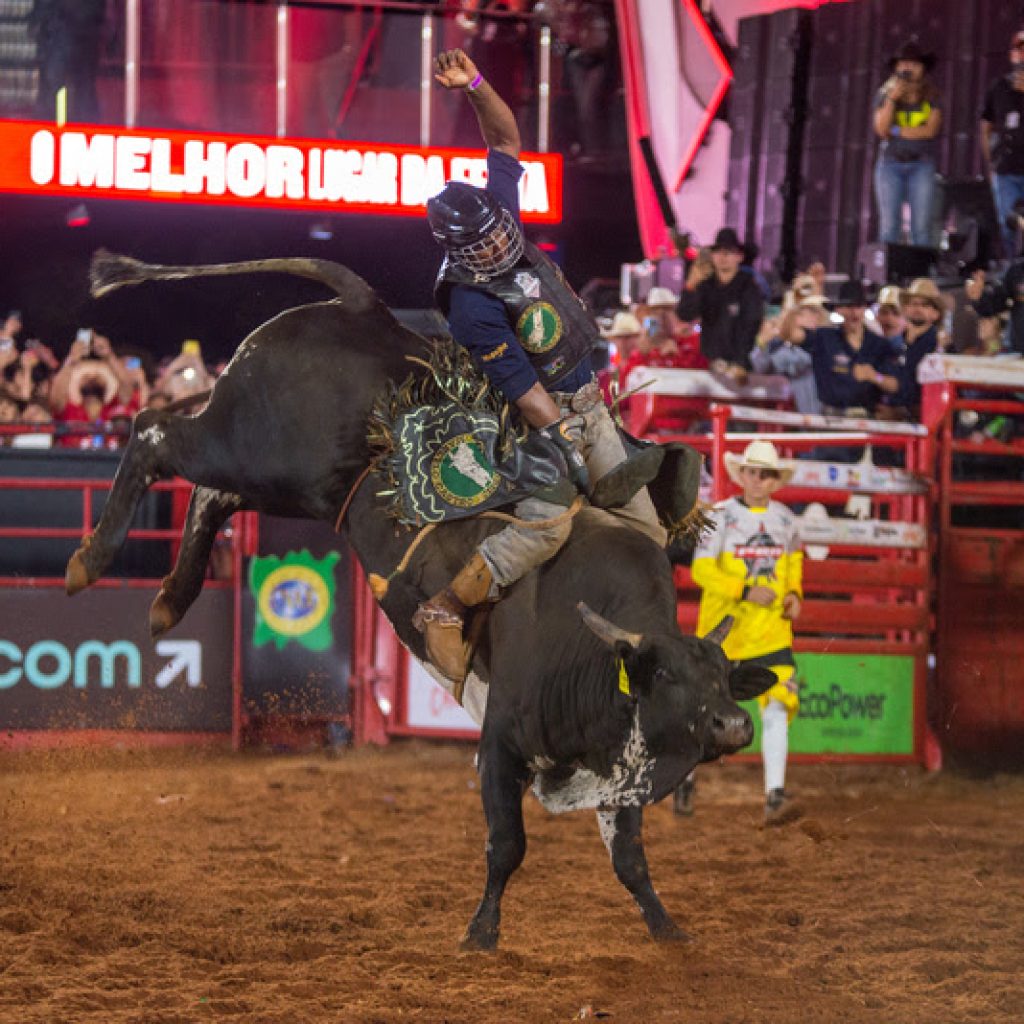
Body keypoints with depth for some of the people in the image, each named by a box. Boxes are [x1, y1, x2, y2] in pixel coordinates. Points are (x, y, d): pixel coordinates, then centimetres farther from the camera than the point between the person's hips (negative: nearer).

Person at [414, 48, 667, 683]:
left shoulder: (501, 218, -4)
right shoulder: (473, 305, -24)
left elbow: (506, 138, 4)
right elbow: (520, 385, -23)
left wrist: (476, 87, -13)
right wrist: (563, 439, -24)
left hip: (586, 400, 9)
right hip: (544, 413, -8)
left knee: (639, 521, 6)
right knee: (547, 522, -25)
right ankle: (443, 611, -18)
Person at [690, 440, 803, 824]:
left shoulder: (785, 519, 6)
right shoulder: (721, 516, -7)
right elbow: (701, 569, -13)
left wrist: (794, 593, 7)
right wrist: (745, 591, -23)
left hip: (771, 632, 2)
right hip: (723, 630, -2)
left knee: (778, 708, -14)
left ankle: (775, 796, -18)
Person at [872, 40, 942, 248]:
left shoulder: (930, 96, 5)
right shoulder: (885, 95, 7)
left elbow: (931, 129, -7)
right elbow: (881, 129, -6)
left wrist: (897, 131, -8)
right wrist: (892, 98, -13)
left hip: (921, 165, 0)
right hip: (890, 163, 0)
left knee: (922, 227, -6)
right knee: (889, 226, -5)